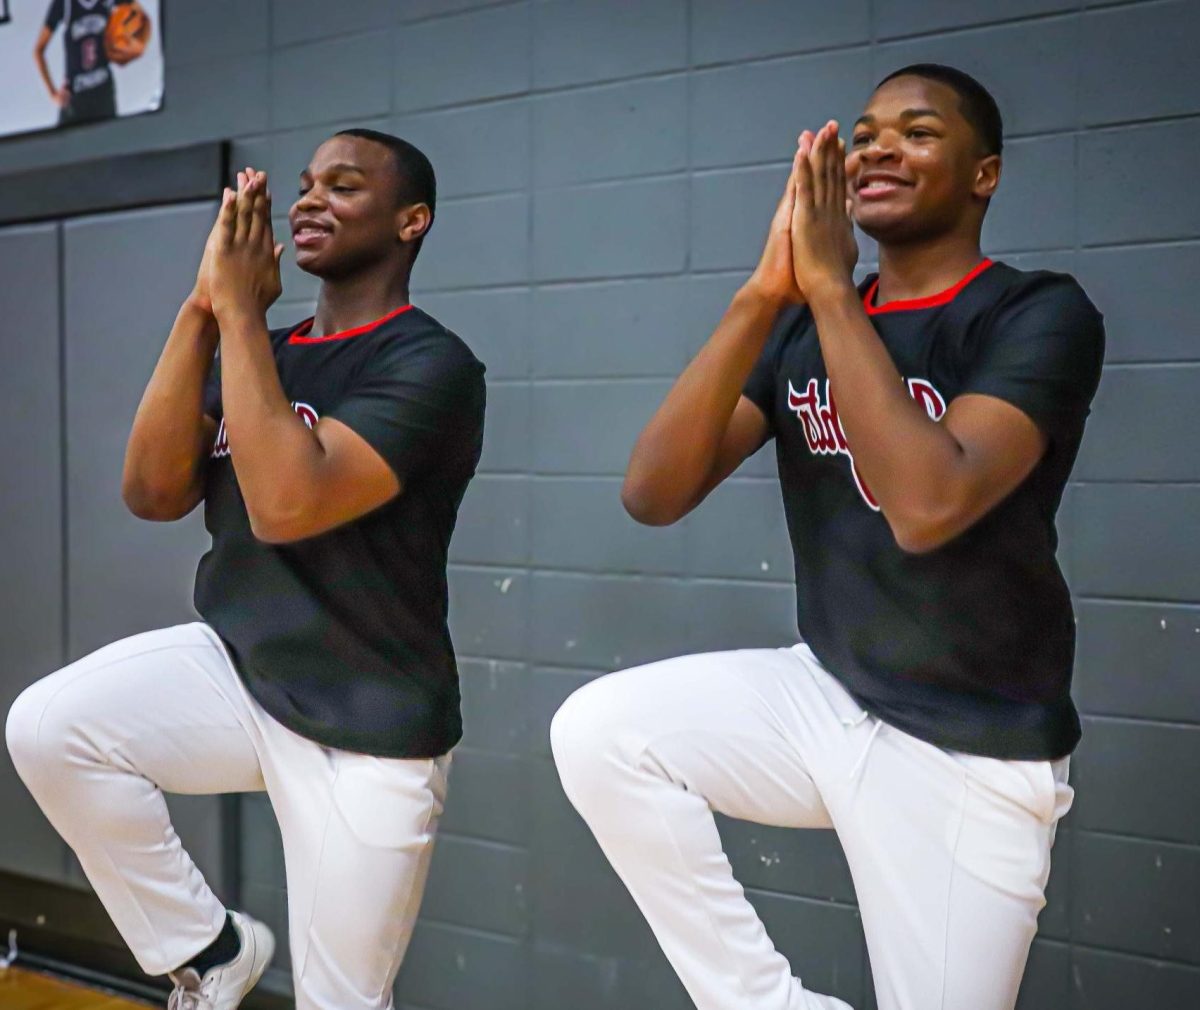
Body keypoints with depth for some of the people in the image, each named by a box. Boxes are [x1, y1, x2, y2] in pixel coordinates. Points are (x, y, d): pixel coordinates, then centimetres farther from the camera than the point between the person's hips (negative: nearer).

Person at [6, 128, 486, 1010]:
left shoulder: (430, 364, -15)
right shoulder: (264, 354, 8)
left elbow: (286, 505, -29)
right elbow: (154, 493, -6)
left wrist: (239, 308, -22)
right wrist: (204, 309, -11)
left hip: (367, 729, -6)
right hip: (236, 672, 6)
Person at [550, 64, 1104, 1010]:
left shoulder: (1040, 315, -12)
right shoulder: (800, 326, 3)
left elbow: (928, 507, -31)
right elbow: (653, 495, -11)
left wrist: (829, 288, -25)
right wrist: (764, 295, -19)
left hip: (971, 754, -4)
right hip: (824, 696, 5)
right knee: (597, 730, -15)